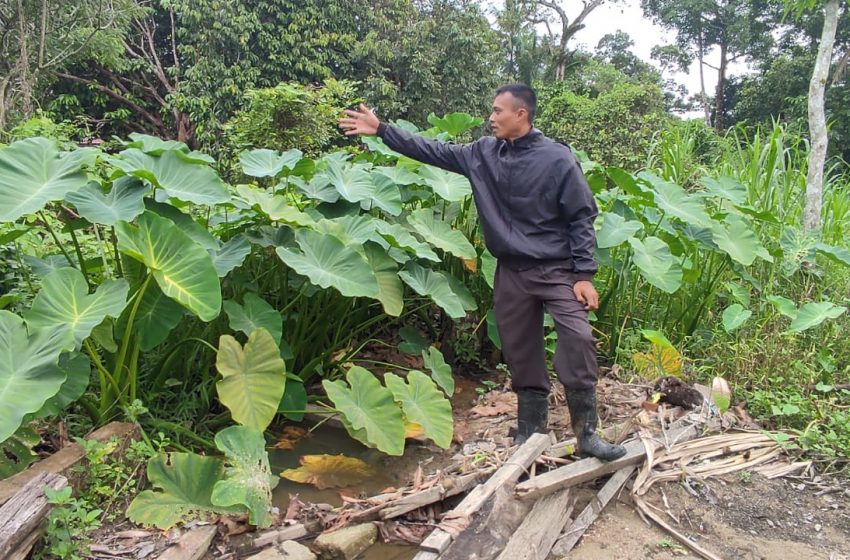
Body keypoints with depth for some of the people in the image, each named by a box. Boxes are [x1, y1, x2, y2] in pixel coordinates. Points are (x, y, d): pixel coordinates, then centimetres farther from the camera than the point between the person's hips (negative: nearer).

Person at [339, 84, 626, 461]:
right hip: (511, 272, 4)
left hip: (557, 270, -4)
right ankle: (530, 434, 23)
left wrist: (584, 275, -12)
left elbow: (582, 218, -7)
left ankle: (586, 434, -3)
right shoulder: (483, 154, 4)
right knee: (521, 354, 9)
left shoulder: (558, 160, -9)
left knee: (578, 340, -16)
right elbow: (434, 151, 10)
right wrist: (381, 130, 9)